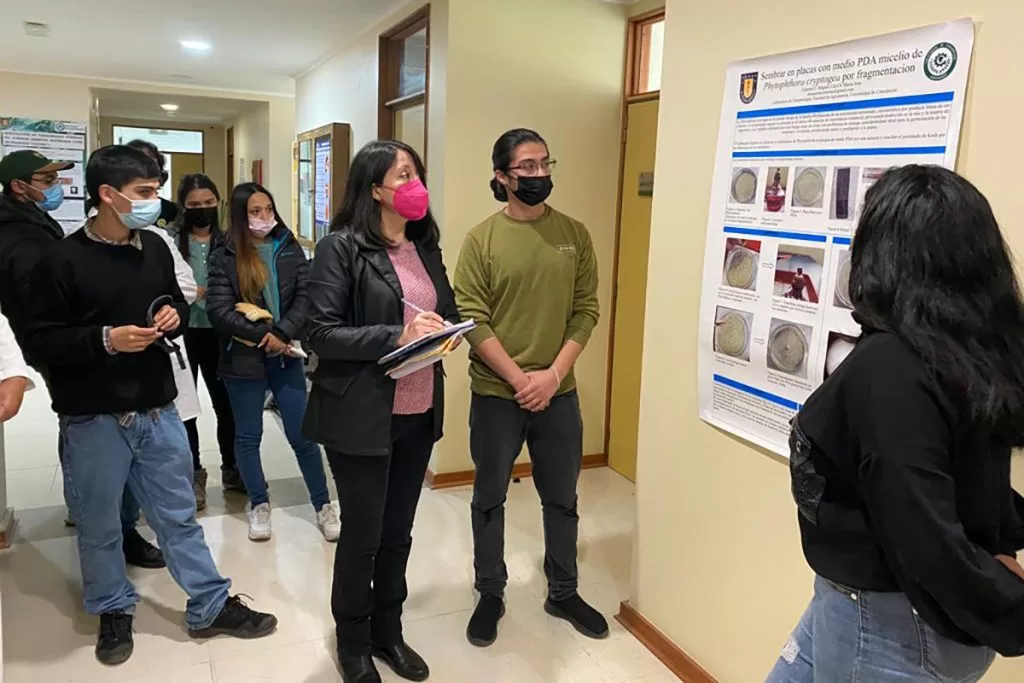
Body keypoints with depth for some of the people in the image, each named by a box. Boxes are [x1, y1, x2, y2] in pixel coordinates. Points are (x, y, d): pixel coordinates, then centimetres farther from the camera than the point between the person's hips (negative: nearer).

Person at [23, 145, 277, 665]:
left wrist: (174, 315, -4)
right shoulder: (64, 260, -12)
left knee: (179, 515, 14)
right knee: (99, 526, 14)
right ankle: (113, 612, 36)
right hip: (93, 420, -4)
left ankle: (210, 607, 26)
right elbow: (39, 340, -10)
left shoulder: (155, 248, 4)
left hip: (157, 410, 4)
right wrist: (104, 340, -23)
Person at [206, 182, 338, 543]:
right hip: (243, 359, -1)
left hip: (286, 356, 1)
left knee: (302, 434, 4)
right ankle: (259, 505, 29)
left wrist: (280, 333, -16)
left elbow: (307, 298, -4)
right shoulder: (224, 256, -3)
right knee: (248, 436, 12)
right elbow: (218, 310, -11)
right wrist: (262, 335, -15)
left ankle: (323, 505, 17)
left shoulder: (289, 249, 4)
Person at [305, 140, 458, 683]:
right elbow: (324, 334, -16)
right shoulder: (340, 248, -11)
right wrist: (398, 336, -25)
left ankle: (388, 631, 37)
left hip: (419, 413, 6)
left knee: (398, 532, 17)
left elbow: (448, 309, 18)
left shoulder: (426, 246, 9)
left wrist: (445, 331, -5)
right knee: (362, 534, 10)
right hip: (362, 416, -5)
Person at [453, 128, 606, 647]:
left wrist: (553, 375, -12)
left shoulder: (574, 234, 1)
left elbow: (586, 311, -1)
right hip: (495, 394, -2)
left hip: (559, 393, 2)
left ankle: (563, 593, 35)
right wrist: (519, 377, -15)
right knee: (489, 499, 12)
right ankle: (490, 594, 32)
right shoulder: (481, 238, -5)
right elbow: (471, 319, -10)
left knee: (561, 498, 15)